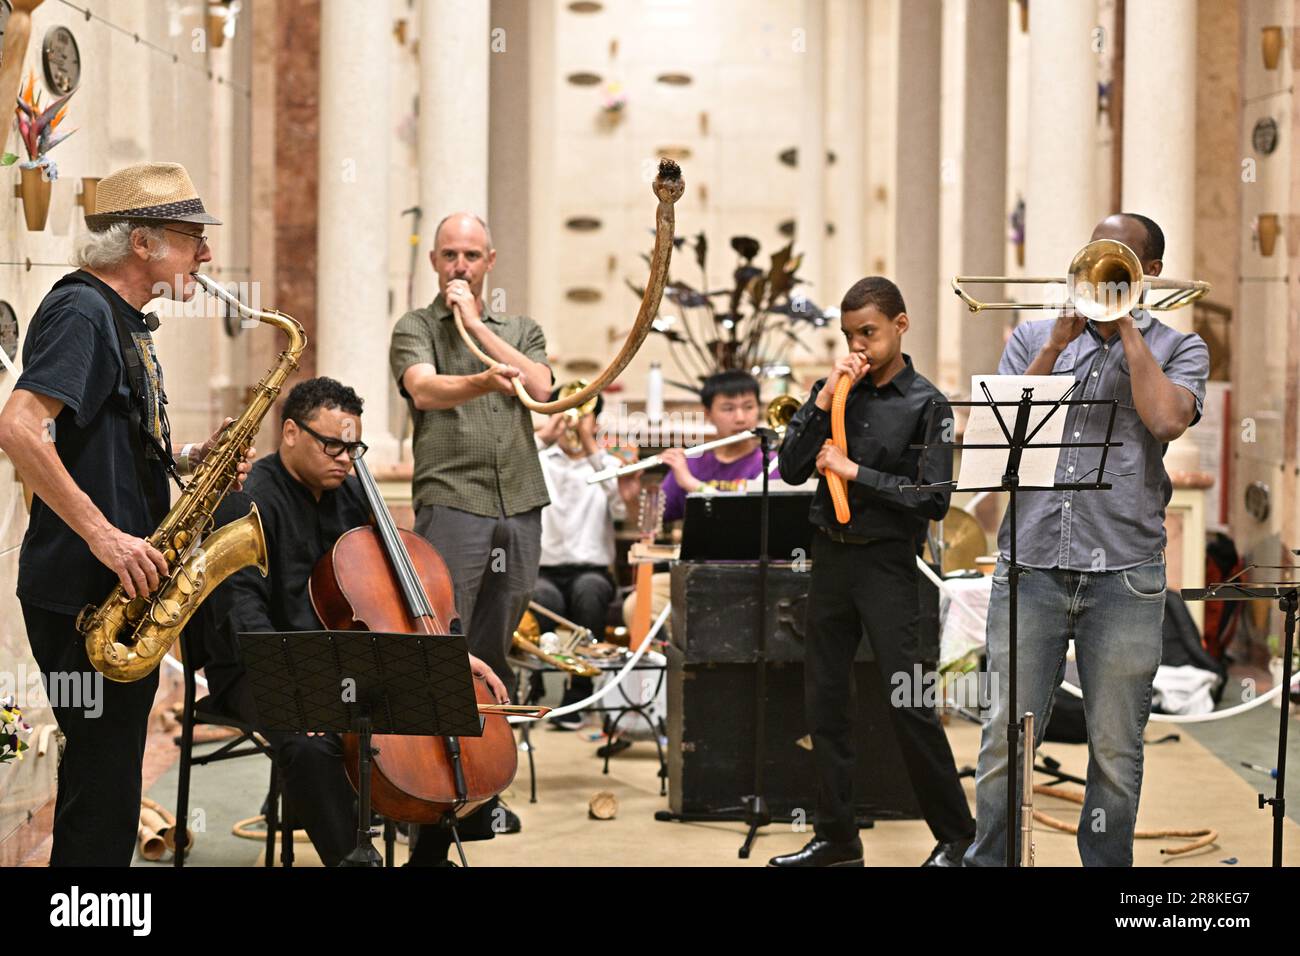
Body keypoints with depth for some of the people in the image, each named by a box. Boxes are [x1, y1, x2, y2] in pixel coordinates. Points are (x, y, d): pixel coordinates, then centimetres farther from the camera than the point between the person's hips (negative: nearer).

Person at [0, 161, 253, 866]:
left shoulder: (123, 321, 18)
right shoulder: (81, 312, -13)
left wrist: (189, 460, 8)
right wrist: (104, 535, -26)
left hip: (123, 591, 10)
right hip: (82, 593, -10)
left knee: (108, 781, 14)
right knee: (102, 786, -6)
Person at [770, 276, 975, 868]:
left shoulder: (925, 405, -5)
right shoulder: (836, 392, 8)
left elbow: (933, 500, -12)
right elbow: (792, 469, 1)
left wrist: (854, 472, -14)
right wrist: (825, 398, -7)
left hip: (886, 562, -5)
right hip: (830, 555, 5)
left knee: (908, 702, -7)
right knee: (825, 701, 7)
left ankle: (955, 835, 5)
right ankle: (836, 839, 16)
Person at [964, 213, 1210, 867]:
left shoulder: (1177, 347, 8)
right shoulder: (1035, 338, 14)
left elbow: (1168, 420, -12)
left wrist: (1126, 326, -5)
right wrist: (1058, 343, -4)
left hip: (1124, 573, -1)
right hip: (1030, 566, 1)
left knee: (1116, 752, 4)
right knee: (1004, 740, 1)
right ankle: (987, 859, 12)